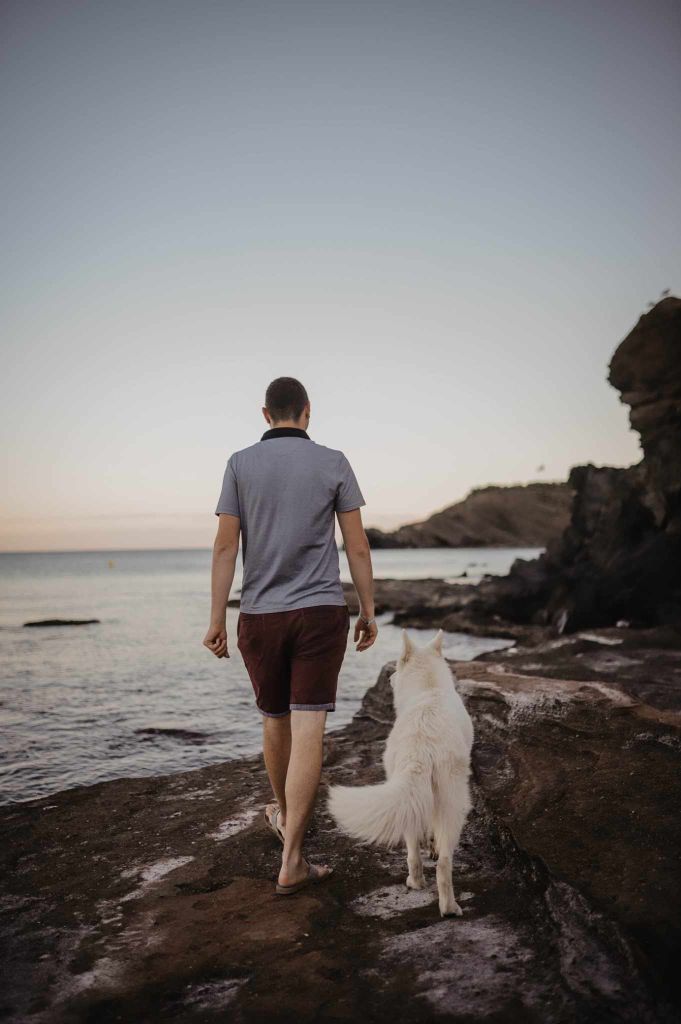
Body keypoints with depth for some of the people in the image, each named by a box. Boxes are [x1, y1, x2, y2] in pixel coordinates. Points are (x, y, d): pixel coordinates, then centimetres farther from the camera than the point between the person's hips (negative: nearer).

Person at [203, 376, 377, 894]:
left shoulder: (240, 463, 1)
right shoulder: (334, 462, 0)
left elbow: (225, 546, -3)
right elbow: (357, 546, -1)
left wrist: (217, 619, 1)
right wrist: (368, 611, 7)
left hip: (259, 615, 2)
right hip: (321, 612, -2)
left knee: (275, 720, 20)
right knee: (308, 731, -4)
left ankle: (283, 813, 43)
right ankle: (292, 860, -6)